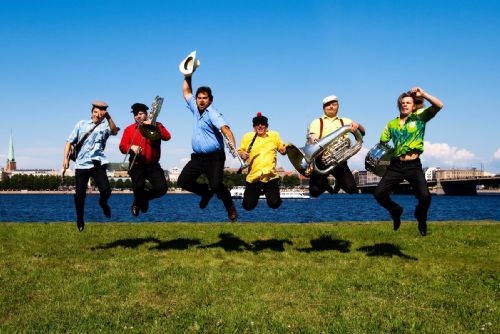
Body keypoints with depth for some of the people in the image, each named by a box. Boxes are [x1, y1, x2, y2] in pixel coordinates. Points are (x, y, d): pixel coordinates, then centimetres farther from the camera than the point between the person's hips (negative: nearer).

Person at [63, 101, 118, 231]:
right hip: (81, 164, 2)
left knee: (105, 190, -17)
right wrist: (66, 158, 4)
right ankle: (80, 218, 24)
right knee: (79, 194, -2)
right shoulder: (81, 124, 12)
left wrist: (109, 117, -30)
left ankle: (103, 203, 19)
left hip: (97, 163, -2)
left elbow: (114, 131, -18)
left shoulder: (105, 126, 5)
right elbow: (70, 141, 13)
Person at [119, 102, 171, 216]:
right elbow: (122, 147, 2)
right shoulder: (129, 129, 9)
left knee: (162, 188, -15)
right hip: (136, 166, -1)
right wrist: (131, 147, -20)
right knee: (138, 186, -26)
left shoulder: (156, 126, 8)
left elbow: (167, 137, -10)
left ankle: (144, 197, 18)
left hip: (153, 165, 1)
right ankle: (138, 202, 11)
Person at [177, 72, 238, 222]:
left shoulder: (213, 113, -12)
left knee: (216, 185, -20)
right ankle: (206, 191, 25)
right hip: (197, 157, 7)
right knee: (183, 181, 1)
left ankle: (230, 207, 7)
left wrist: (233, 147, -44)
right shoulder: (195, 109, 10)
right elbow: (186, 92, 25)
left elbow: (225, 129, -28)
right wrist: (187, 77, 16)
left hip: (214, 157, -7)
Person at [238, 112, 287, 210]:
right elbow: (240, 151, 11)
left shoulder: (274, 135, 8)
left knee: (274, 204, -2)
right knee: (248, 206, 1)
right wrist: (242, 155, -12)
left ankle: (267, 192, 33)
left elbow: (283, 151, 13)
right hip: (253, 177, 0)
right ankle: (257, 192, 35)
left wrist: (285, 149, -10)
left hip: (270, 176, 0)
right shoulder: (247, 137, 5)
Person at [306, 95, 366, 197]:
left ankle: (339, 183, 22)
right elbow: (312, 139, -1)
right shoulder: (317, 122, 13)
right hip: (321, 161, -1)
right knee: (315, 191, -12)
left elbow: (362, 132, 11)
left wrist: (357, 125, -12)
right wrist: (315, 142, -26)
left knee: (352, 189, -13)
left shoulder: (345, 121, 18)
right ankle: (324, 183, 24)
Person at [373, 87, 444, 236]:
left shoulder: (420, 117, 2)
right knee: (379, 193, -6)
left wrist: (423, 94, -20)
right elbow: (382, 143, 20)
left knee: (425, 197, -18)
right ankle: (396, 211, 27)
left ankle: (421, 217, 18)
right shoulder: (392, 124, 11)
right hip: (395, 165, 3)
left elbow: (439, 106, -11)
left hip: (413, 165, -3)